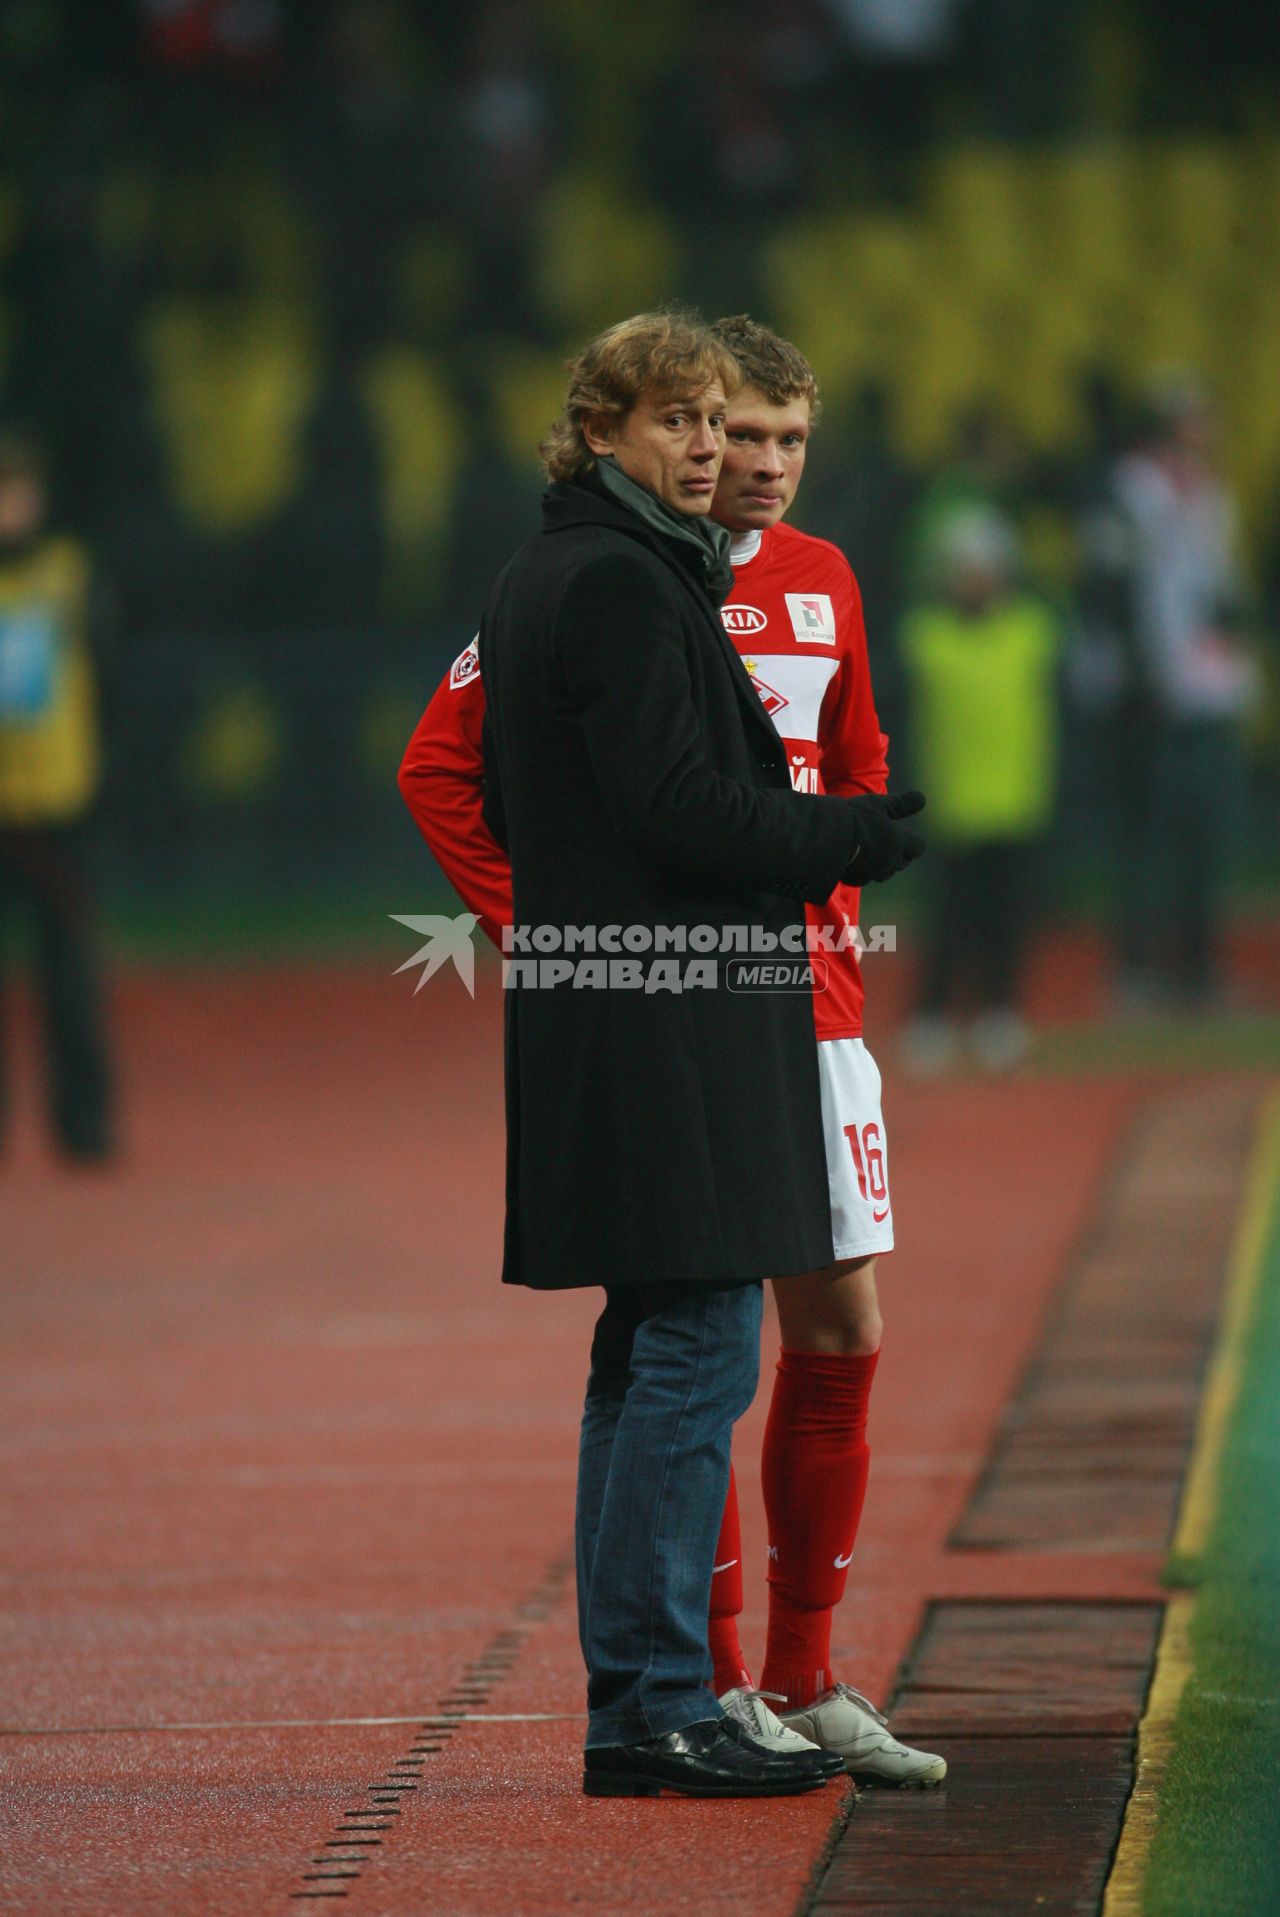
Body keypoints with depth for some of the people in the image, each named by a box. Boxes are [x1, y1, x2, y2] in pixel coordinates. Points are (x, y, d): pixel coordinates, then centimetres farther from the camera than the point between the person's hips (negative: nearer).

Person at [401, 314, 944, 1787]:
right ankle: (713, 1688, 4)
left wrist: (836, 911, 14)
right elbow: (440, 762, -5)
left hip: (805, 1003, 6)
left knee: (841, 1333, 5)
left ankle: (806, 1678, 14)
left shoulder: (822, 582, 11)